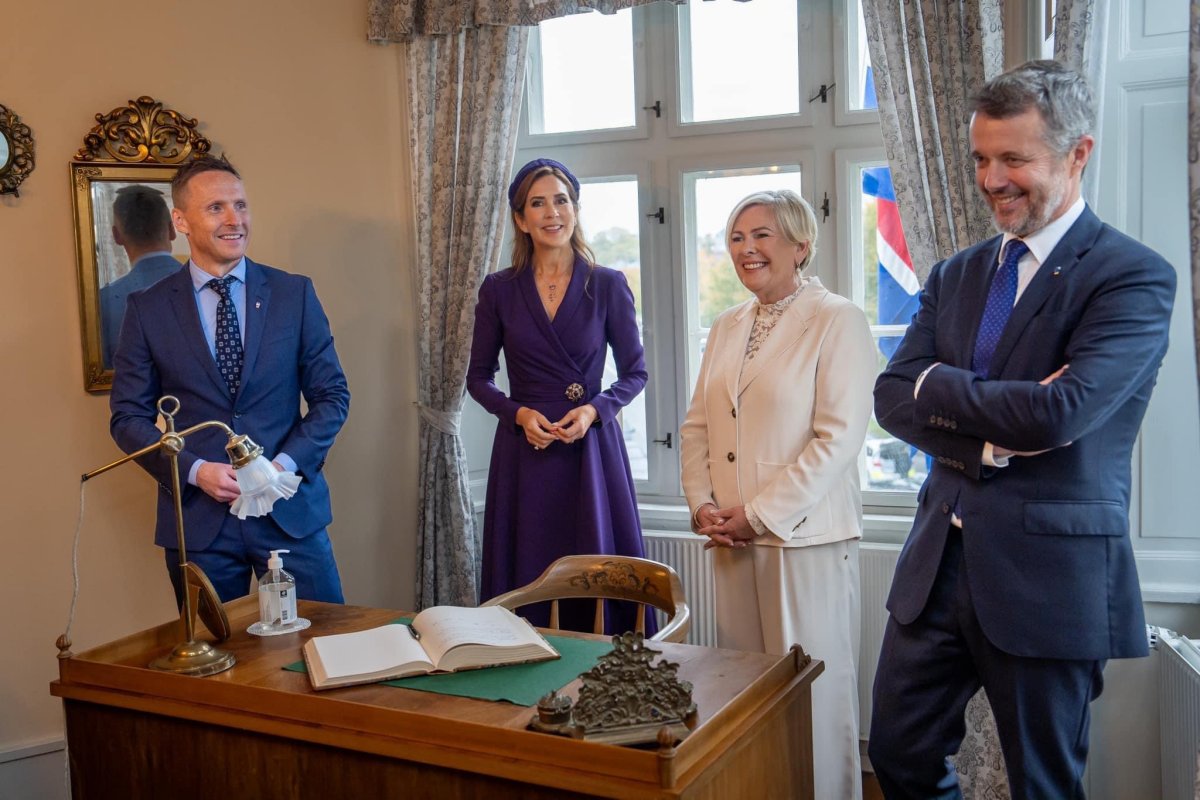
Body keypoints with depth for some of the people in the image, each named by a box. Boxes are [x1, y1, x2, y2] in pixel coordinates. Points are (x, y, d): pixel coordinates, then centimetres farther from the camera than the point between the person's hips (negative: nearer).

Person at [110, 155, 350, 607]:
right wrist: (196, 471, -12)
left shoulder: (294, 294, 2)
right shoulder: (147, 309, 1)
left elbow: (332, 395, 4)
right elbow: (129, 416, 3)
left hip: (290, 510, 0)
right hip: (198, 515, 0)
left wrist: (286, 464, -11)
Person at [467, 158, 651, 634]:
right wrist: (519, 413, -9)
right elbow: (478, 377, 9)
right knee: (526, 584, 5)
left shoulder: (608, 286, 1)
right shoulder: (499, 290, 4)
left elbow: (635, 372, 6)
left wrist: (594, 410, -12)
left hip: (592, 448, -1)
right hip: (523, 452, 1)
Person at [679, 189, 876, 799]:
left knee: (812, 691, 3)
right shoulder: (727, 327, 13)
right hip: (733, 539, 6)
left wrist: (759, 514, -15)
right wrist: (702, 504, 0)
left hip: (805, 538, -6)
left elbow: (838, 438, -14)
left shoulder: (838, 320, -7)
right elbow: (698, 424, 15)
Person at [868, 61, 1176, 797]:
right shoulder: (957, 276, 9)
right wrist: (990, 436, -16)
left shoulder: (1134, 277, -10)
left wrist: (937, 385, -10)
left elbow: (1062, 411, -24)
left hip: (1048, 578, -6)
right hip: (939, 563, 6)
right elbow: (892, 399, 1)